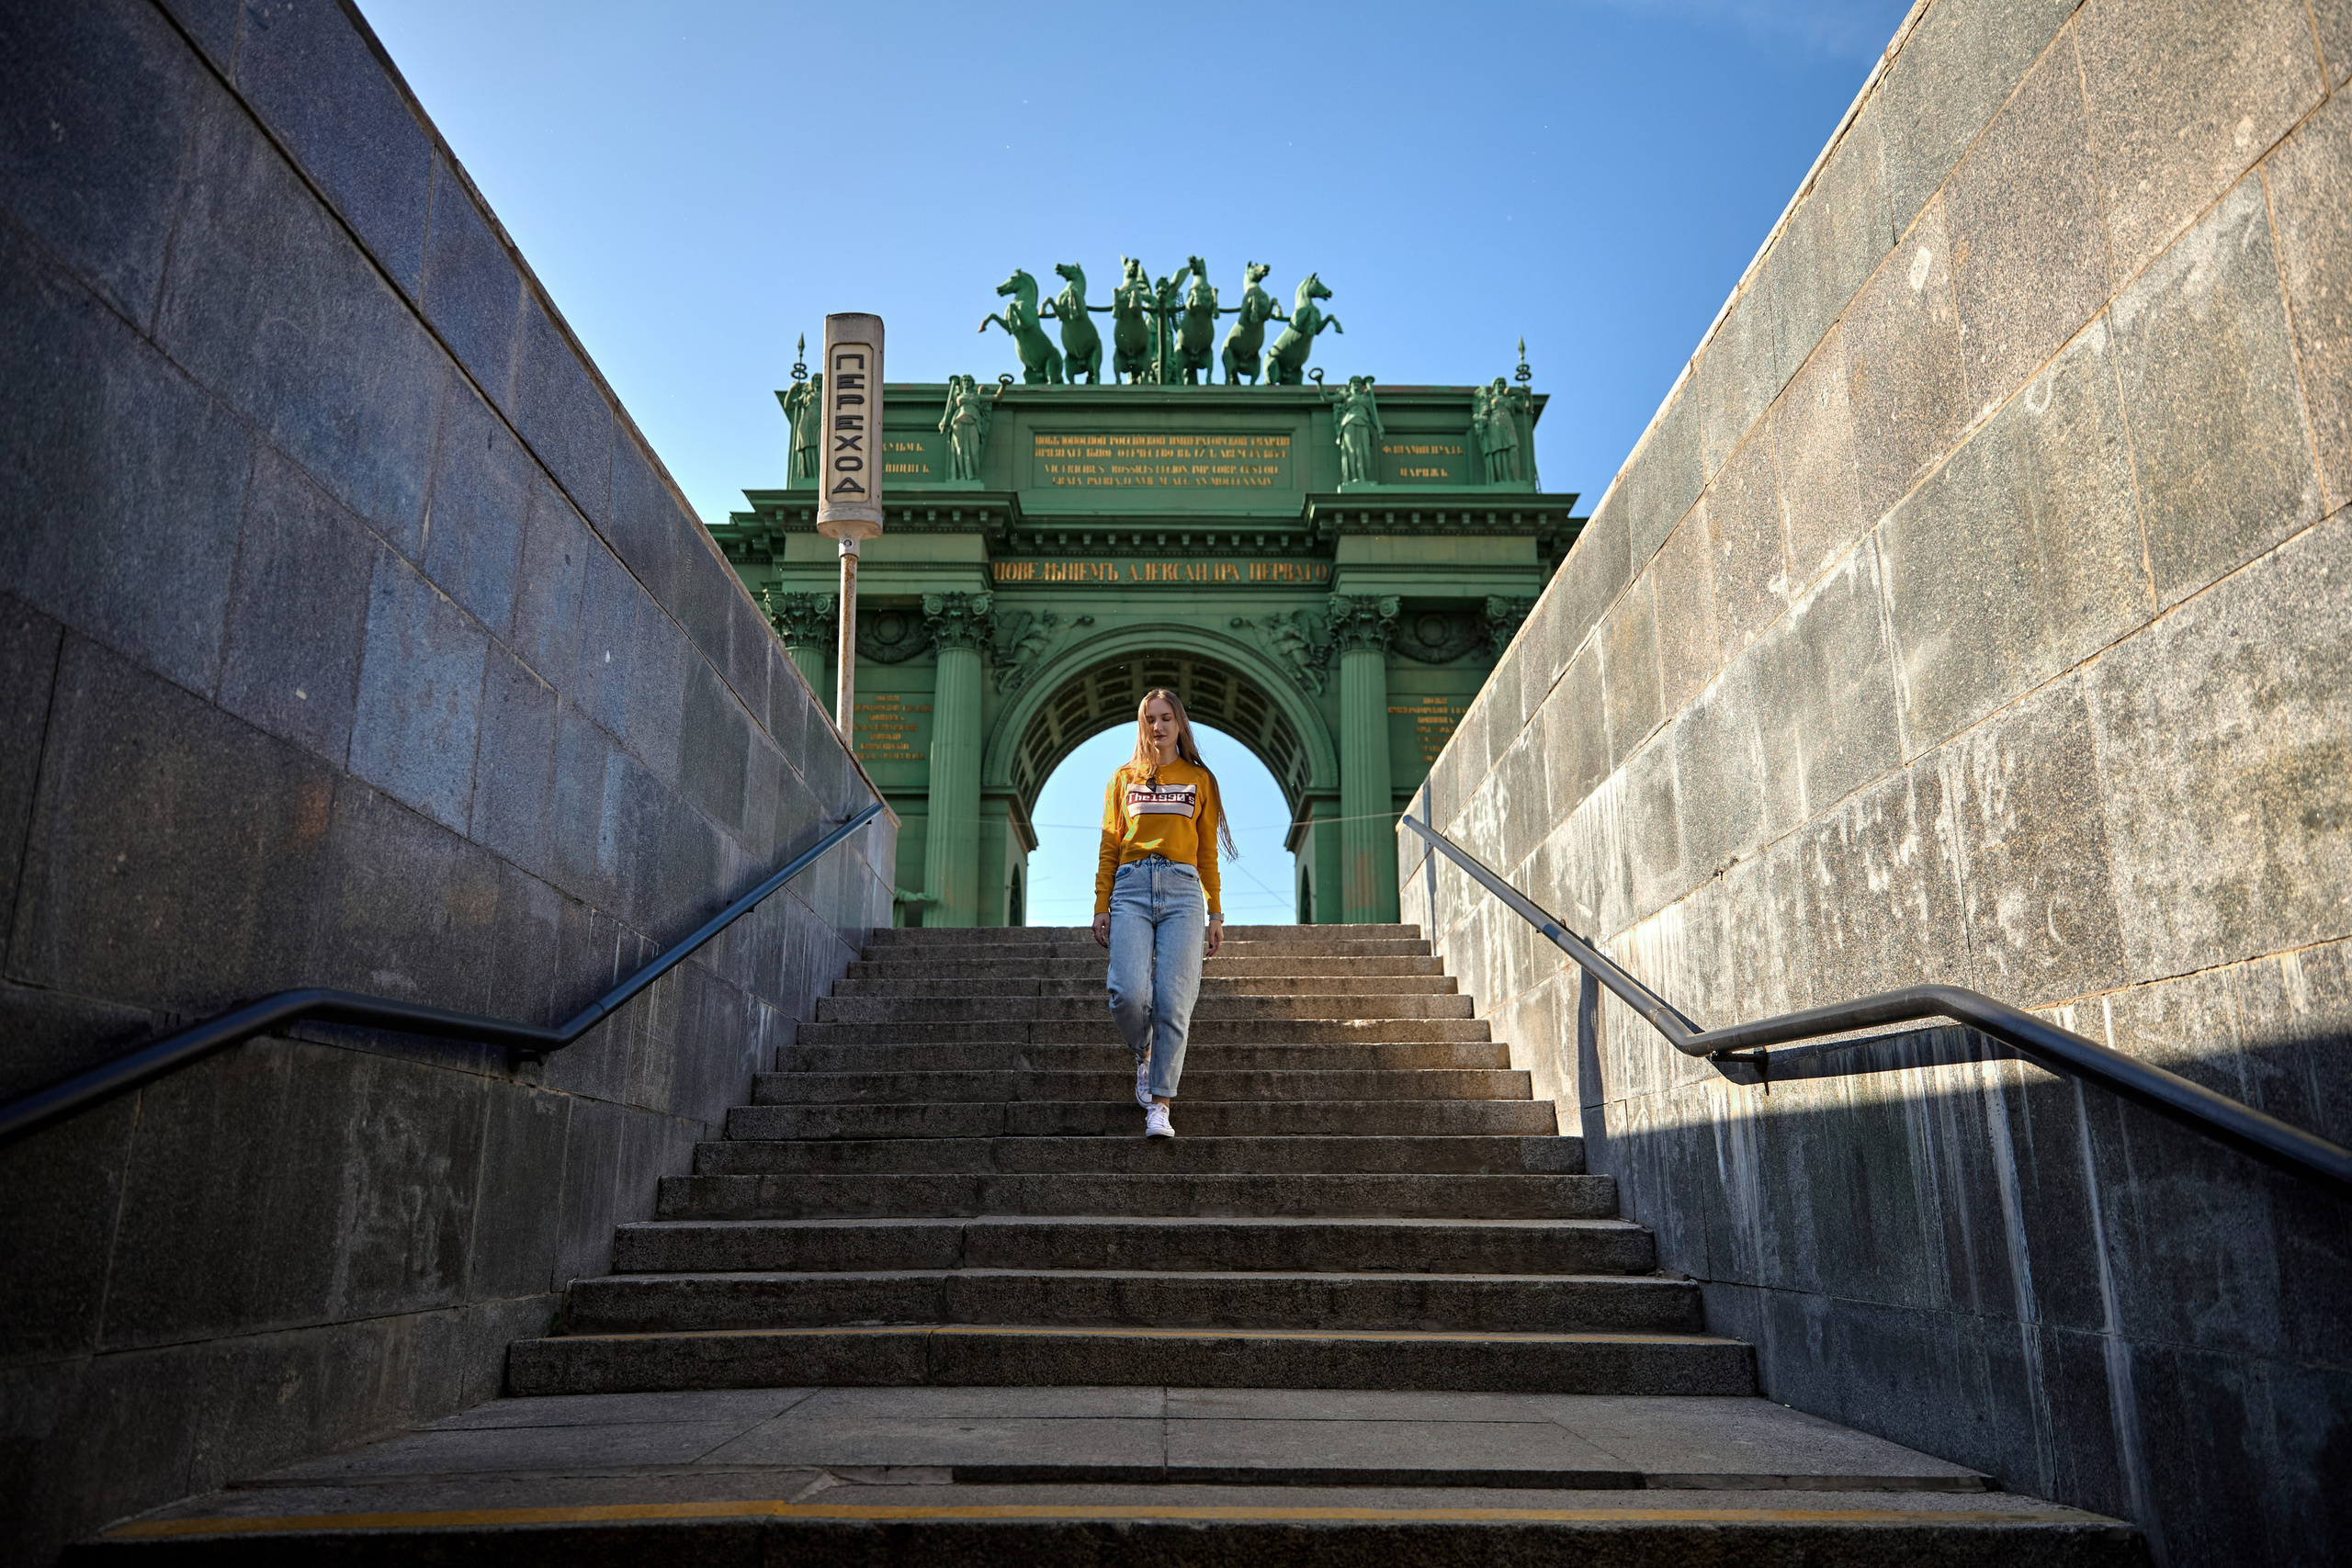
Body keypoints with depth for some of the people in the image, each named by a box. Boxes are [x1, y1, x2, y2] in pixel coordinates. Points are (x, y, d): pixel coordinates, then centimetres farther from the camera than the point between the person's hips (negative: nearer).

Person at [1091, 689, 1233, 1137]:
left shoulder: (1199, 779, 17)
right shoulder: (1124, 778, 18)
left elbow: (1207, 852, 14)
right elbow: (1109, 847, 14)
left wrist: (1215, 914, 8)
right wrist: (1101, 906, 5)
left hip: (1182, 889, 0)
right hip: (1131, 887, 0)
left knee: (1172, 1001, -11)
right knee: (1129, 993, -17)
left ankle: (1159, 1104, -6)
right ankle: (1143, 1056, 15)